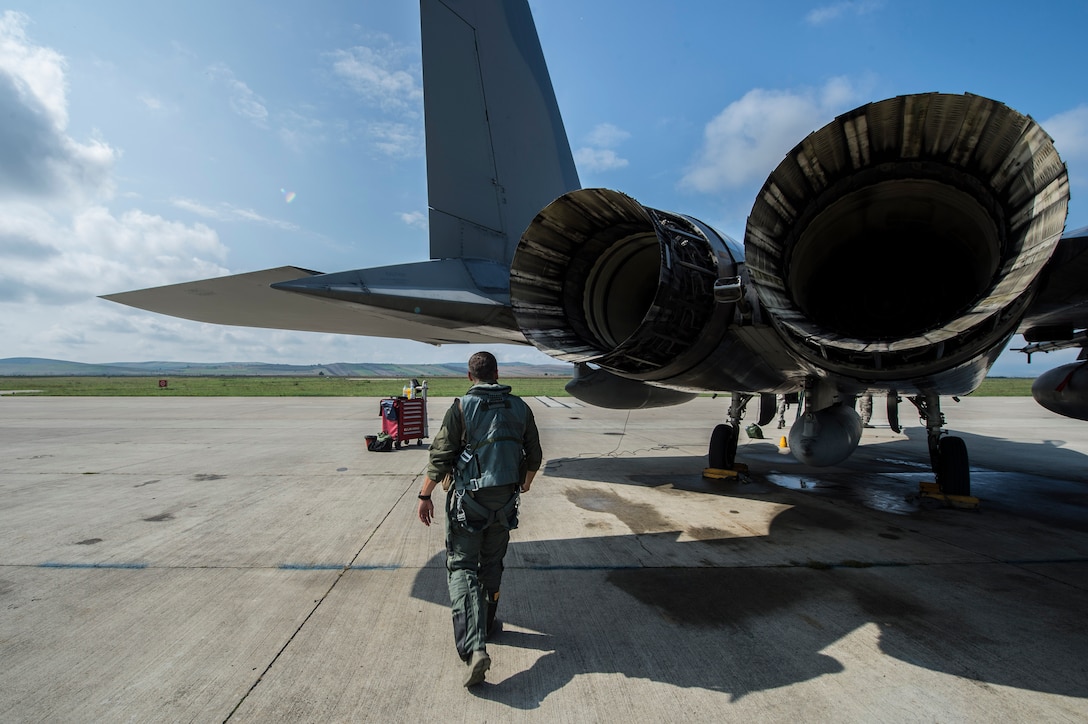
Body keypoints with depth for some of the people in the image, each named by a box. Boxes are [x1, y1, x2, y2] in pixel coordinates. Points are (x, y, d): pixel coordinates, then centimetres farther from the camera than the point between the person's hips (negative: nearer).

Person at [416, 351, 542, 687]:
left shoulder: (461, 407, -10)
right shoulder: (520, 408, 2)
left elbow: (440, 456, -11)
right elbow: (534, 457, 9)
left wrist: (425, 496, 1)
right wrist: (523, 486, 26)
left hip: (468, 499, -4)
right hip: (505, 499, 4)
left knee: (462, 567, 4)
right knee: (492, 565, 21)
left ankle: (474, 647, -9)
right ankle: (485, 624, 38)